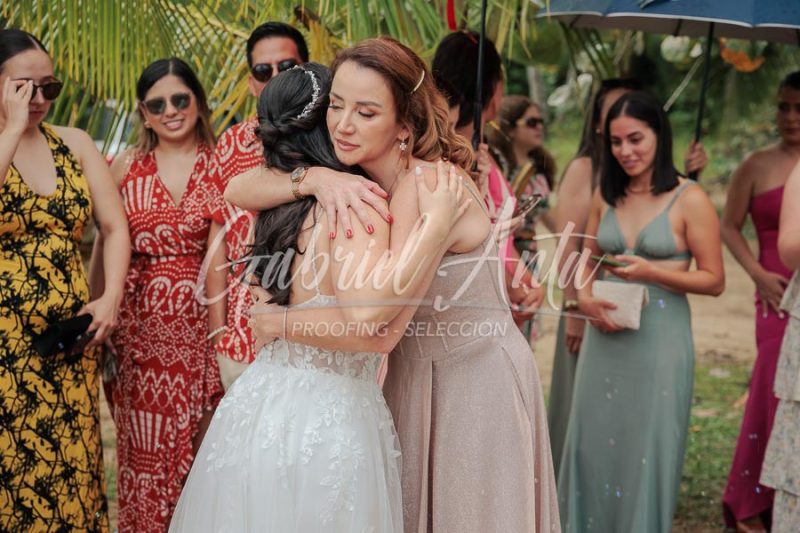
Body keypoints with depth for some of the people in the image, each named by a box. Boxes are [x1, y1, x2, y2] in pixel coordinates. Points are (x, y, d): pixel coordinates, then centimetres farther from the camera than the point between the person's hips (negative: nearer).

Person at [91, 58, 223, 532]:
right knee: (143, 447, 6)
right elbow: (104, 243, 10)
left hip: (198, 324, -1)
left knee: (195, 447, 3)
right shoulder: (127, 166, 5)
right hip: (137, 324, 1)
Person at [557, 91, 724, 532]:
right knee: (594, 442, 11)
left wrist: (651, 272, -20)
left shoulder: (689, 200, -8)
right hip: (605, 336, 5)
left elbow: (714, 280, -7)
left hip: (659, 340, -4)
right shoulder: (606, 195, 7)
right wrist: (585, 297, -4)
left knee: (647, 448, 4)